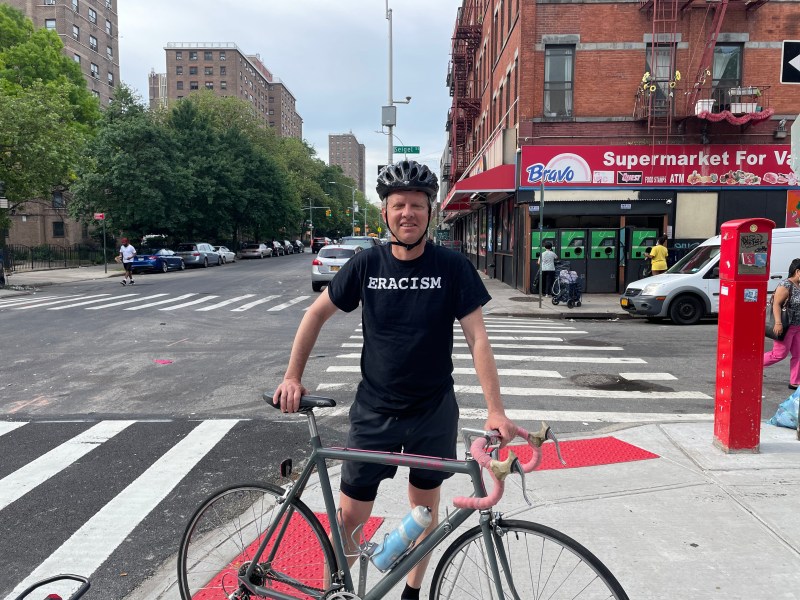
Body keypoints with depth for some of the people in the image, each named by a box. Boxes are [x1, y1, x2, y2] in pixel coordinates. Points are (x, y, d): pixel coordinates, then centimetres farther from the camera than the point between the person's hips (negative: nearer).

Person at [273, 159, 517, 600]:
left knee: (425, 507, 16)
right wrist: (293, 377, 1)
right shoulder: (366, 265, -6)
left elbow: (477, 338, -11)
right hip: (374, 411, 0)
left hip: (434, 411, 0)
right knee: (349, 516, 4)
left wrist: (496, 410, -18)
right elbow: (317, 314, 4)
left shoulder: (453, 267, -9)